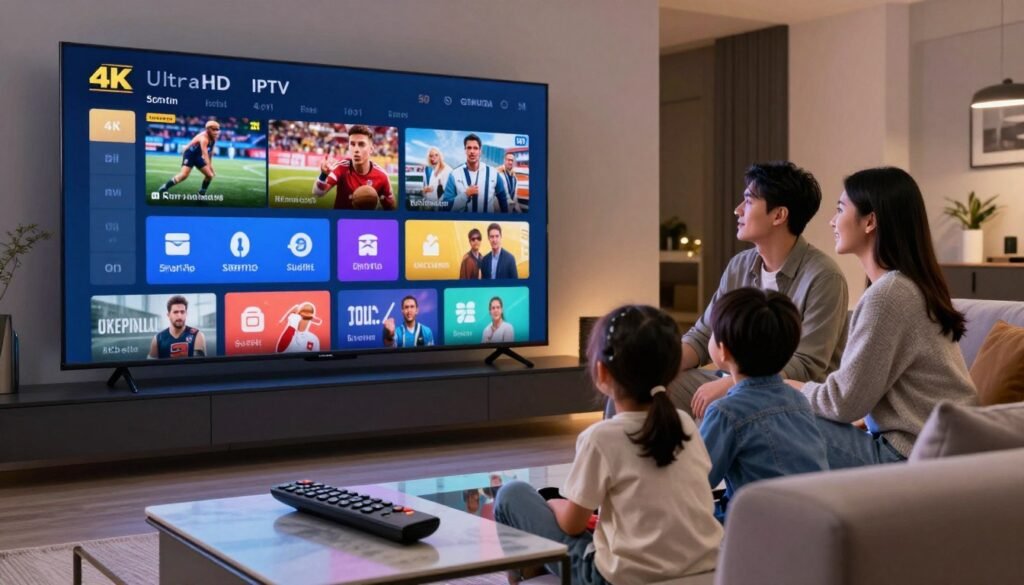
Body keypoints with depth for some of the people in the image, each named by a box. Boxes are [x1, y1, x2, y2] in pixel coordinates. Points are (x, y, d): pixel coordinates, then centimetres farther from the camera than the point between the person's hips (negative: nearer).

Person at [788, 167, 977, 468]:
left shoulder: (888, 293, -19)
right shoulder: (911, 284, 9)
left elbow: (847, 401, -14)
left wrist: (791, 389, 2)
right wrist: (803, 390, 7)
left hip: (913, 455, -9)